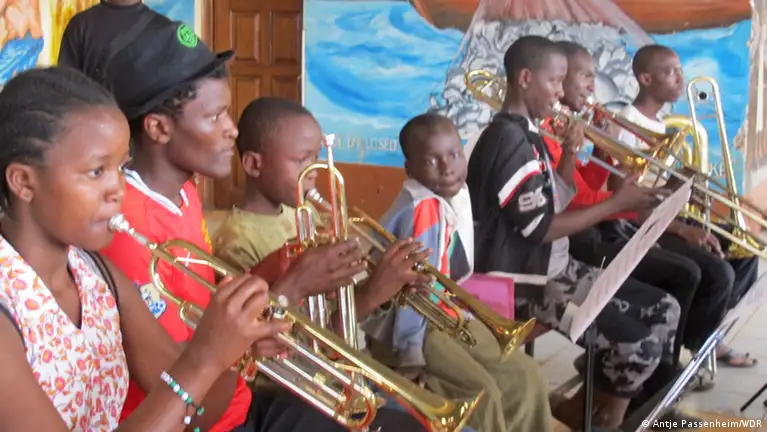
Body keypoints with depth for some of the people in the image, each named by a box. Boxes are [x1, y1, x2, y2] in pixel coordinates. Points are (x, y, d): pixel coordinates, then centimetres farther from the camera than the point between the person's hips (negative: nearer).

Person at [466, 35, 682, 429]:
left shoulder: (527, 134, 11)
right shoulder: (508, 139, -19)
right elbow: (541, 229, -20)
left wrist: (570, 154, 2)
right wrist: (617, 203, -15)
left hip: (555, 269, 10)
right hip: (523, 282, -10)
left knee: (663, 311, 5)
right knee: (636, 346, -20)